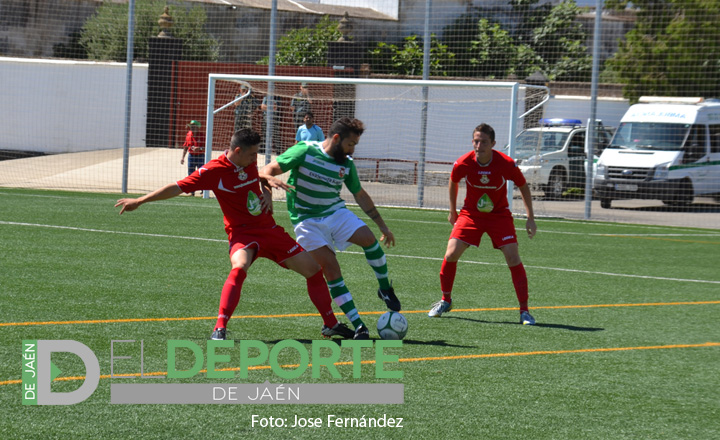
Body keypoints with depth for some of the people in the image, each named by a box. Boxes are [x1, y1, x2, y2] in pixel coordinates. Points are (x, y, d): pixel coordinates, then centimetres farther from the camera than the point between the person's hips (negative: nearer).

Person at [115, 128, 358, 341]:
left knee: (313, 268, 4)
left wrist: (267, 193, 5)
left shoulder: (251, 161, 2)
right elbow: (178, 187, -13)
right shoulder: (215, 170, -16)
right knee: (239, 268, -37)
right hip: (242, 233, -6)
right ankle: (220, 328, -32)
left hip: (269, 229, 6)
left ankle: (331, 325, 20)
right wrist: (140, 201, -13)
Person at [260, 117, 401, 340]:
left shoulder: (346, 164, 4)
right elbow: (270, 168, -13)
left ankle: (385, 288, 1)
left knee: (369, 238, -22)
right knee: (331, 267, -17)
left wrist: (382, 225, 20)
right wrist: (270, 178, -38)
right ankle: (358, 325, -15)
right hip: (307, 219, -4)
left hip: (336, 212, 4)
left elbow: (360, 195, 18)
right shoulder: (305, 151, -11)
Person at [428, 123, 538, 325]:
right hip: (470, 214, 1)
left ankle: (524, 310, -4)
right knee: (450, 255, -11)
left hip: (499, 215, -1)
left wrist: (530, 218, -6)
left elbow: (523, 186, -3)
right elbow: (453, 182, 6)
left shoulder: (506, 164, -21)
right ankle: (445, 301, 13)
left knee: (513, 258, -14)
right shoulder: (463, 164, -18)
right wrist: (452, 211, 13)